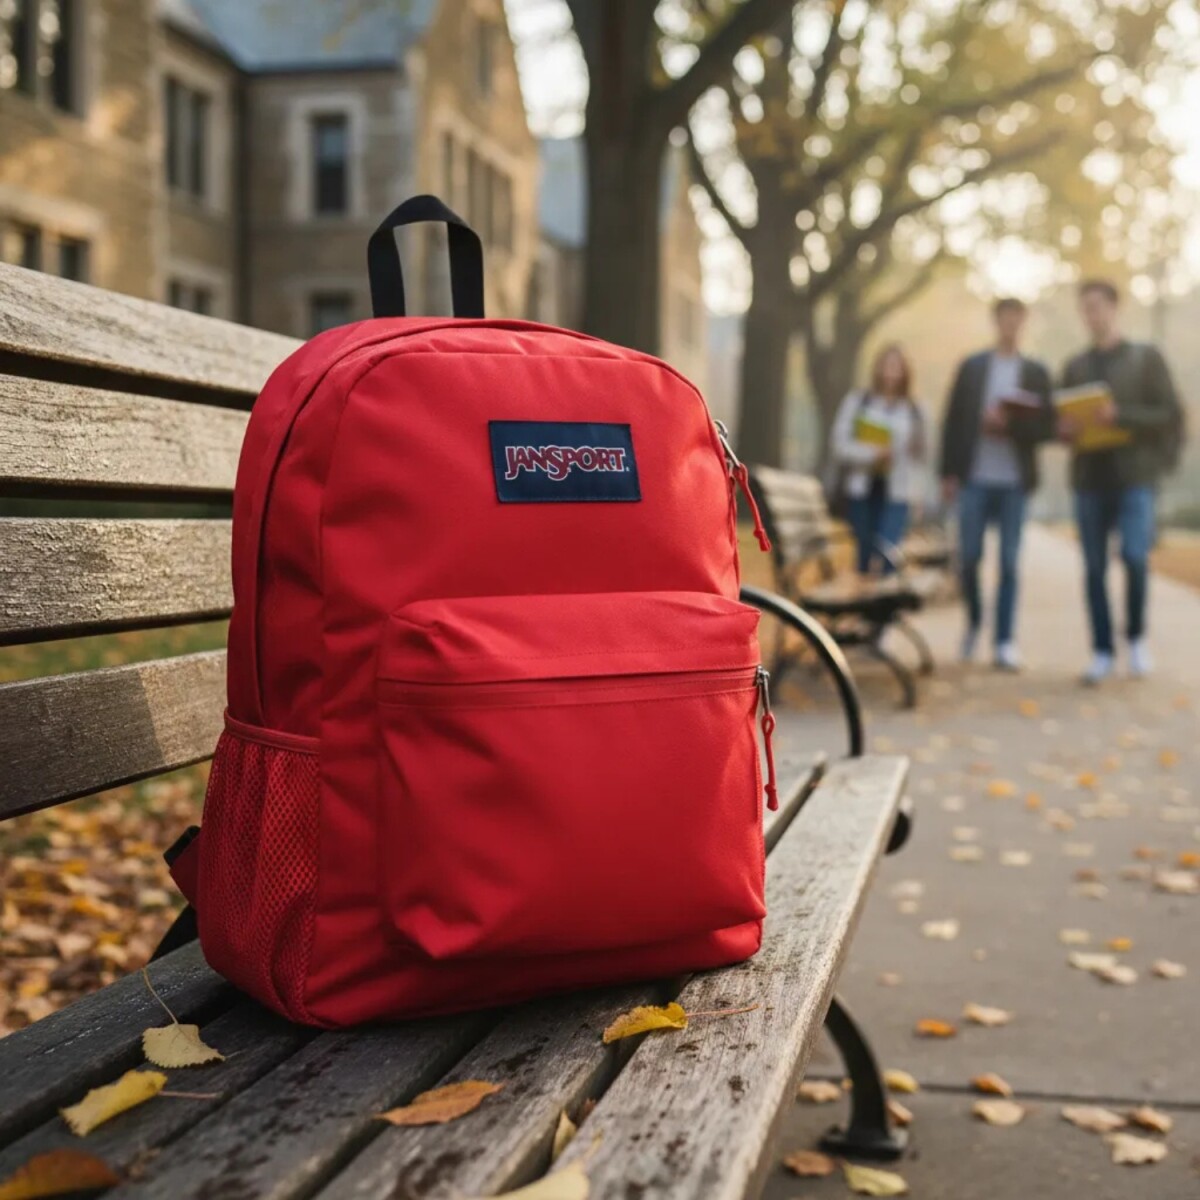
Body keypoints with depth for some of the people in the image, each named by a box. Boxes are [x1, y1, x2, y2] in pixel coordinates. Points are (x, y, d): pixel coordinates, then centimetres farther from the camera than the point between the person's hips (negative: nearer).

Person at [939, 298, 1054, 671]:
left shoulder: (1036, 373, 8)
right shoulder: (971, 367, 8)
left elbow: (1046, 427, 3)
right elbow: (953, 420, 6)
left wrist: (1010, 424, -14)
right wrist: (949, 473, 1)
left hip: (1014, 481, 0)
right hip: (974, 477, 0)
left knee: (1009, 563, 0)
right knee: (969, 557, 0)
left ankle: (1004, 642, 5)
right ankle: (974, 622, 24)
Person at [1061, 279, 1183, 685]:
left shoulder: (1146, 358, 5)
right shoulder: (1075, 367, 14)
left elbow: (1171, 415, -3)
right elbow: (1061, 421, 16)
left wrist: (1121, 416, -17)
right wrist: (1064, 428, -8)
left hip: (1134, 476, -3)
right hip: (1089, 479, 3)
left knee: (1135, 557, -15)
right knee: (1094, 568, 1)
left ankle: (1136, 636, 7)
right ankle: (1103, 651, 9)